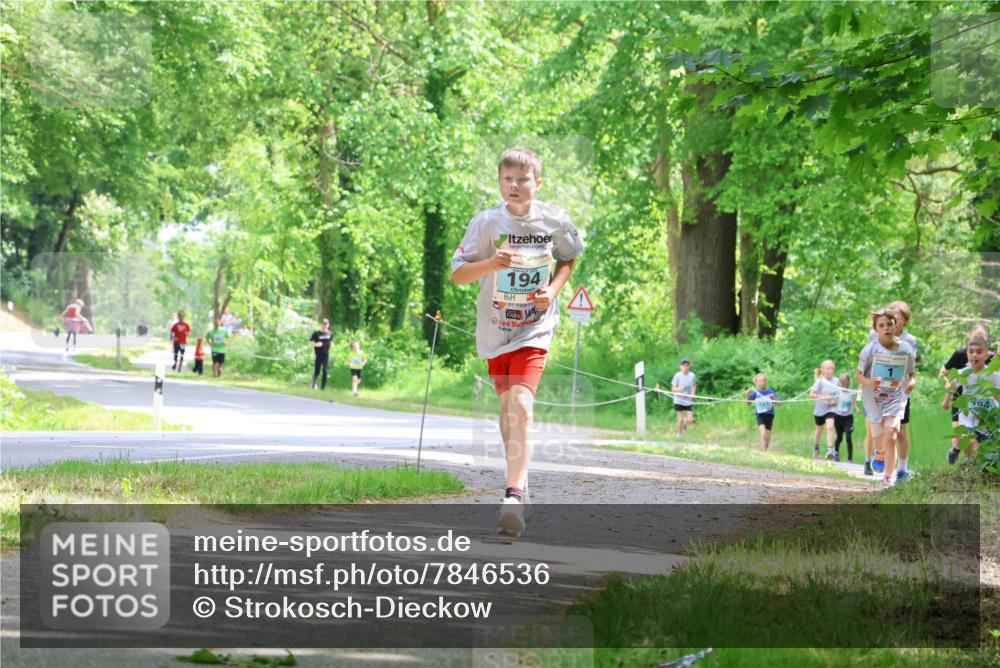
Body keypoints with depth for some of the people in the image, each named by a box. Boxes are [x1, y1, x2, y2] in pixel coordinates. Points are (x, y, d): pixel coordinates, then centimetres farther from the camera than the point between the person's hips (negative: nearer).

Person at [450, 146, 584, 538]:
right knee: (507, 406, 17)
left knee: (521, 407, -19)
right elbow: (457, 274, -9)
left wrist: (553, 289, -5)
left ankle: (514, 495, -25)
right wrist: (491, 263, -28)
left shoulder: (555, 221, -6)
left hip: (535, 328, -2)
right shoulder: (487, 222, -9)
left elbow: (569, 258, 14)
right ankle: (519, 478, 39)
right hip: (495, 328, 2)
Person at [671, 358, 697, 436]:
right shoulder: (677, 376, -10)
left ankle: (685, 423, 31)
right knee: (681, 419, 0)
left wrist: (693, 392, -3)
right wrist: (680, 388, -27)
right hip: (679, 401, -2)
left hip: (689, 401, 2)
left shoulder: (692, 376, -2)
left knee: (690, 420, -5)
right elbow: (673, 389, -6)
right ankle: (679, 434, 24)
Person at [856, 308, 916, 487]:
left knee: (890, 438, -19)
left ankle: (888, 478, -12)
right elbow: (858, 375, -5)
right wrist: (869, 382, -27)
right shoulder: (870, 349, -11)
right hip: (874, 400, 1)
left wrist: (912, 382, -15)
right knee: (879, 445, 7)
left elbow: (911, 374, 9)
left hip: (896, 399, -1)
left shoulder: (906, 350, -5)